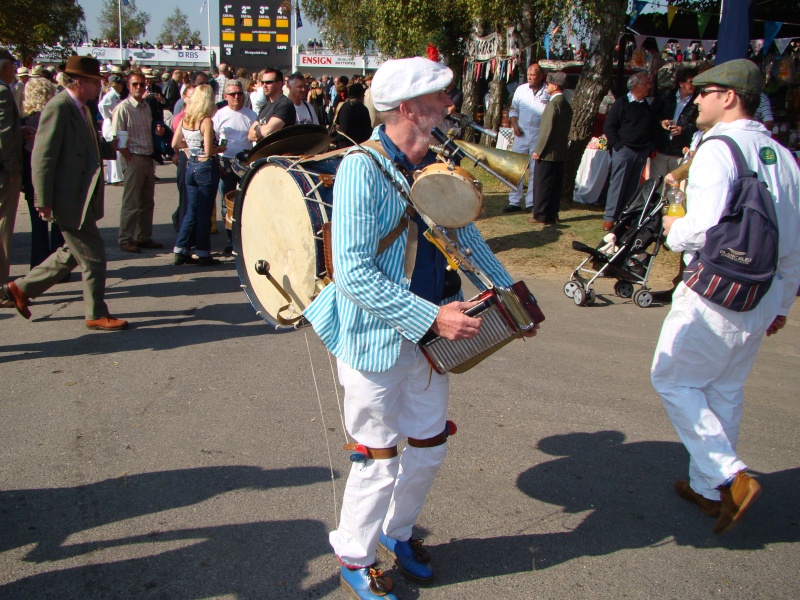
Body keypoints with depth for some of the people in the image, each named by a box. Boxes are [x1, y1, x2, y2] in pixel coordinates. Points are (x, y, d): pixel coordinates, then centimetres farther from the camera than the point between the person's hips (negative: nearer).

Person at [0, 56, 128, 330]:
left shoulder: (80, 107, 13)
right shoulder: (58, 107, -16)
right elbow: (42, 157, -18)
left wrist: (111, 147, 4)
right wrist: (43, 201, -19)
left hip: (83, 195, 10)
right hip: (70, 198, -10)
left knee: (73, 252, 20)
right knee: (93, 256, -1)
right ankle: (96, 314, 12)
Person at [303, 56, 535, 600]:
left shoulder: (438, 164, 2)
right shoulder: (361, 169, -21)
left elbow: (466, 237, 15)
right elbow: (353, 273, -27)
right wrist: (431, 316, -29)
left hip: (430, 333, 7)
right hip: (375, 337, -7)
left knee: (431, 446, 18)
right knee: (380, 461, 7)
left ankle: (398, 531, 45)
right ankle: (353, 556, 34)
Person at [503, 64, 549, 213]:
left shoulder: (548, 93, -2)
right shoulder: (521, 90, 6)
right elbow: (513, 110, 12)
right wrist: (515, 125, -3)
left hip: (539, 138, -2)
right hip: (521, 135, 2)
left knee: (535, 171, 5)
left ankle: (531, 202, 13)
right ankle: (514, 202, 10)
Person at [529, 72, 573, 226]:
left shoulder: (553, 104, -15)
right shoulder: (566, 105, 12)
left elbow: (547, 130, -18)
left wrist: (538, 150, -13)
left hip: (548, 153, -9)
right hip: (560, 153, 9)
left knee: (543, 185, -2)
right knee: (555, 186, 11)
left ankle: (541, 216, 1)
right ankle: (552, 215, 16)